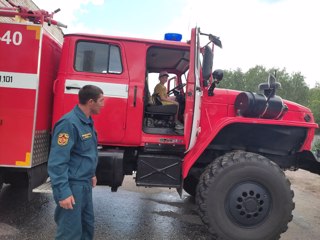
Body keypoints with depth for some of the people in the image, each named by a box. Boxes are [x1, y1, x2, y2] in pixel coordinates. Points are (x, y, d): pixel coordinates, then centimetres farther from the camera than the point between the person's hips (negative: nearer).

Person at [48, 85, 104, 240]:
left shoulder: (87, 122, 10)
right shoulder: (69, 123, -21)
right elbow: (57, 161, -24)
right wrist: (63, 192, -24)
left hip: (85, 184, 9)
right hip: (72, 185, -9)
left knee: (87, 225, 19)